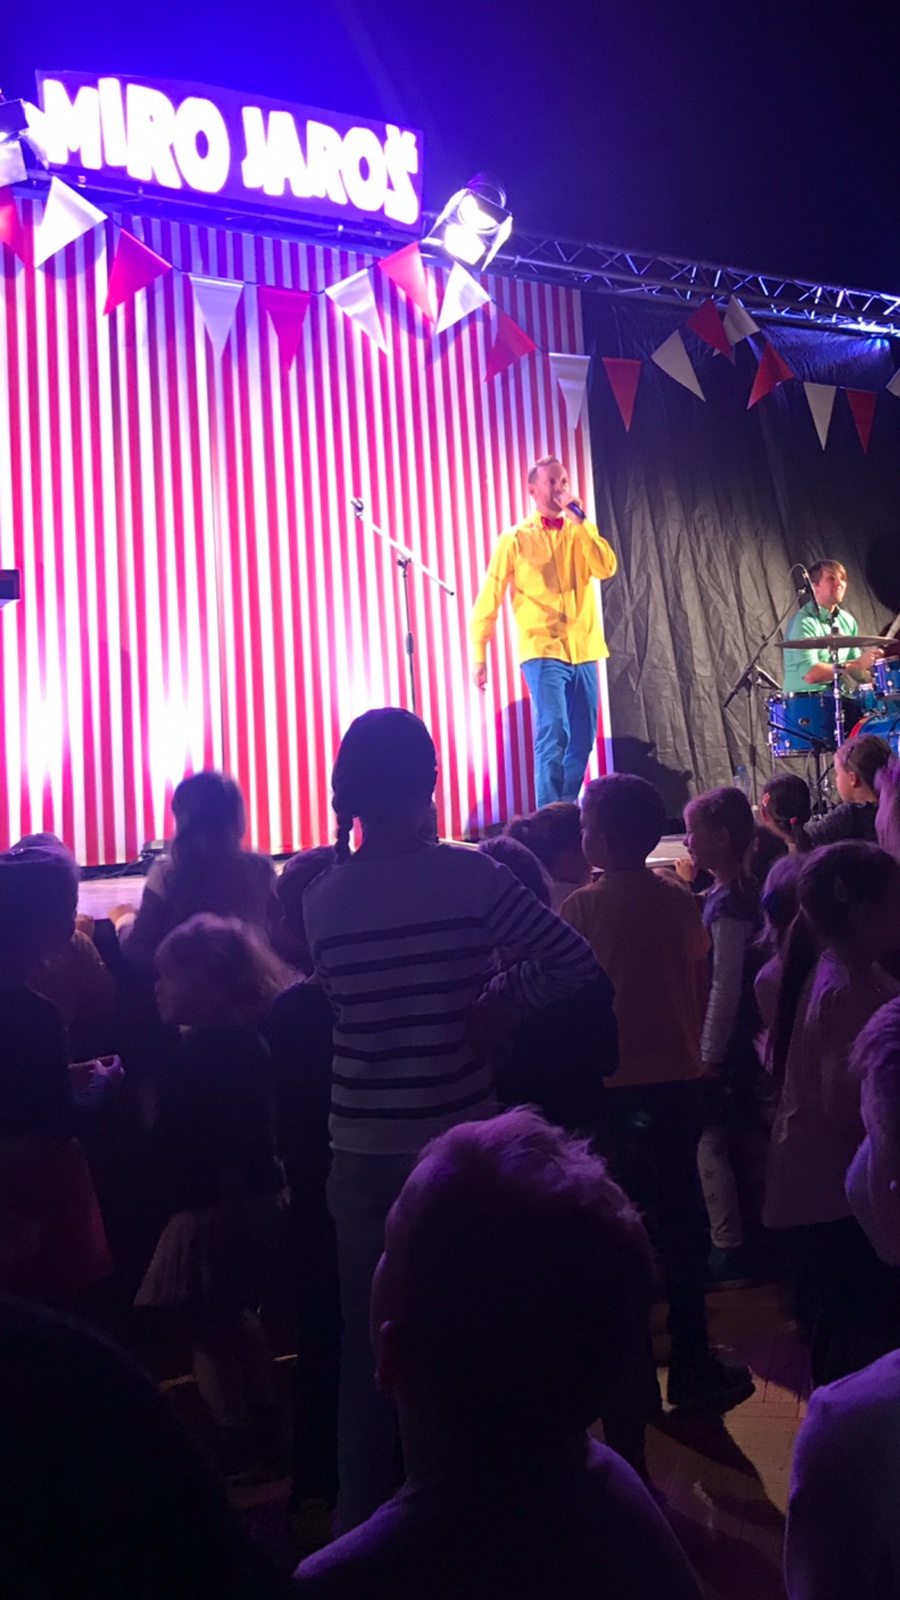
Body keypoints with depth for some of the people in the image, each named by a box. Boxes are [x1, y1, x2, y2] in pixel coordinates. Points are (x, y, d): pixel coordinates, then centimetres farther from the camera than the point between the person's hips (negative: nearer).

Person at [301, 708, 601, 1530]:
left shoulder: (322, 897, -7)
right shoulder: (467, 874, -13)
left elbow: (338, 1000, 5)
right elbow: (575, 959, -15)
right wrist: (496, 1004, -4)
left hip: (364, 1151, 1)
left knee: (369, 1342, 15)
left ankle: (364, 1518, 27)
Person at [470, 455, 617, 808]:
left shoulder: (581, 532, 14)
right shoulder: (516, 538, 2)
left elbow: (607, 568, -5)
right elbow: (489, 598, 2)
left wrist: (579, 522, -9)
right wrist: (479, 653, -2)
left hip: (584, 651, 5)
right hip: (543, 651, -4)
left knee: (581, 740, 6)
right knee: (553, 734, -15)